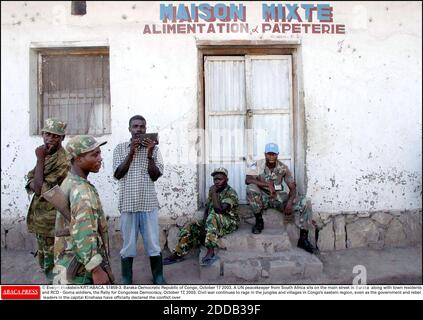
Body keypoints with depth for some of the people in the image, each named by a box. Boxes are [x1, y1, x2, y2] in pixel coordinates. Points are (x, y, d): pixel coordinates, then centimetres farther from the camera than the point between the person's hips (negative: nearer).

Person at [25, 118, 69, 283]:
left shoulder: (63, 161, -21)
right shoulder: (45, 155, 7)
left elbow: (40, 189, -23)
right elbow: (30, 180, 6)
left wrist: (40, 159, -19)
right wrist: (35, 183, -17)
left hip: (52, 219, -9)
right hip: (41, 216, 9)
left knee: (52, 262, 0)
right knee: (43, 257, 21)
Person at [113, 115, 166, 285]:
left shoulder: (154, 148, 6)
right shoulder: (120, 148, 6)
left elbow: (155, 176, -1)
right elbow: (118, 174, -4)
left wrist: (149, 153, -13)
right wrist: (132, 152, -10)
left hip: (149, 202, 0)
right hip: (128, 203, 0)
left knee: (153, 243, 6)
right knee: (128, 244, 8)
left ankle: (158, 278, 22)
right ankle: (126, 280, 23)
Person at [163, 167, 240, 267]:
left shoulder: (231, 193, -16)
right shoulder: (212, 190, 7)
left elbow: (219, 210, -32)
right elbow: (207, 207, 12)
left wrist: (214, 193, -24)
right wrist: (205, 221, -6)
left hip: (230, 223, -7)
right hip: (213, 222, 7)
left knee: (213, 215, -39)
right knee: (190, 229, -7)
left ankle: (210, 252, -42)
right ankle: (178, 254, 9)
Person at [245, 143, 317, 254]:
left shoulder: (283, 168, -4)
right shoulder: (258, 165, -10)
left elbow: (292, 187, -4)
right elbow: (248, 180, -26)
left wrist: (289, 202, -23)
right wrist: (268, 184, -34)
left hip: (279, 196, 2)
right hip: (262, 197, -2)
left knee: (305, 204, -18)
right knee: (251, 188, -35)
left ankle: (303, 239, -9)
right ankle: (259, 221, -16)